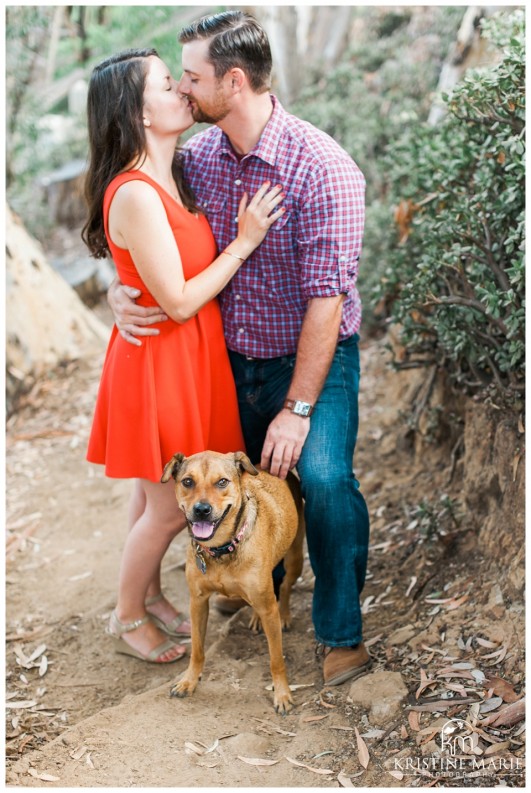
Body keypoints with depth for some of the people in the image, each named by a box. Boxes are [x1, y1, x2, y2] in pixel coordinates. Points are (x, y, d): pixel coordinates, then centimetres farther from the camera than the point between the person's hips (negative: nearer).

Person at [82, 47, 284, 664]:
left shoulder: (168, 179, 4)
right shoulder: (135, 195, -25)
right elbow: (178, 301, -23)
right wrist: (244, 242, -18)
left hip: (188, 357, 9)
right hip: (158, 363, -9)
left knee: (156, 494, 22)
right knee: (168, 508, 6)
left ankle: (149, 593, 41)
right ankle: (127, 618, 27)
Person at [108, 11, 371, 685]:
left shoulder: (322, 168, -21)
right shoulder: (198, 155, -3)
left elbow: (326, 299, -23)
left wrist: (298, 408, -23)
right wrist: (120, 289, -13)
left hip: (312, 357, -5)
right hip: (232, 358, 6)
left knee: (324, 479, -23)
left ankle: (340, 633, -2)